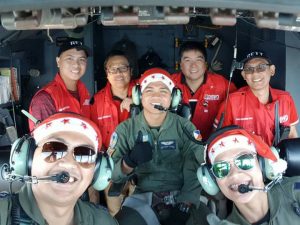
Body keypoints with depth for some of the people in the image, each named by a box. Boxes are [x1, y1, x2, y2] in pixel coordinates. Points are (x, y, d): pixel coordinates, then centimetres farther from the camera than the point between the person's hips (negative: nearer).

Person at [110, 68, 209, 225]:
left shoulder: (185, 127, 0)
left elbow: (193, 173, -4)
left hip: (180, 196, 1)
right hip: (142, 198, 0)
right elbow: (113, 175, -5)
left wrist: (184, 207, -15)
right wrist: (130, 161, -24)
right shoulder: (125, 129, 0)